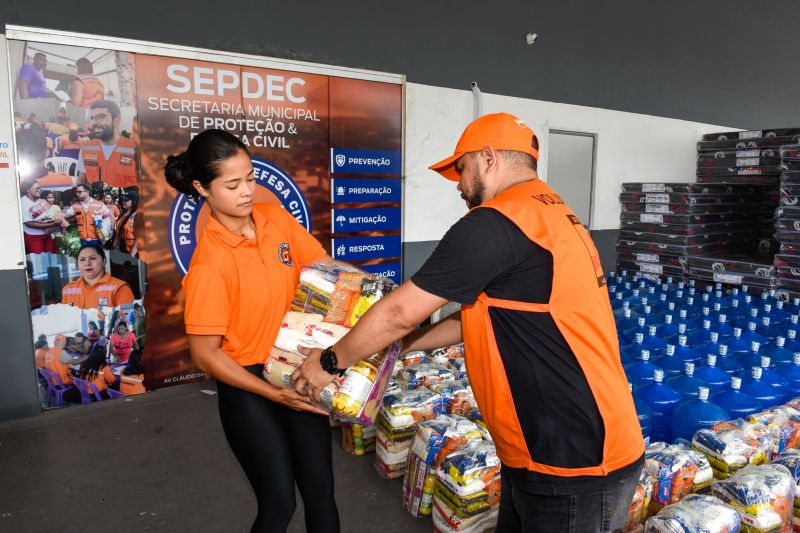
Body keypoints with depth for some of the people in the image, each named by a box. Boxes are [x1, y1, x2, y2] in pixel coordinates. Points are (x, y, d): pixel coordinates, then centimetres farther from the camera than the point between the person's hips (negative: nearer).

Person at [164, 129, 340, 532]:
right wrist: (273, 394, -18)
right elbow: (205, 354, -15)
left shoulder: (276, 218, -5)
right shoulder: (209, 263, -21)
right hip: (249, 387, -5)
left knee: (320, 492, 14)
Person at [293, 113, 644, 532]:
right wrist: (407, 345, 19)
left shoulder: (494, 223, -20)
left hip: (575, 465, -9)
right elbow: (482, 316, 17)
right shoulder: (551, 214, 11)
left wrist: (329, 361, 0)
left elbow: (399, 313, -15)